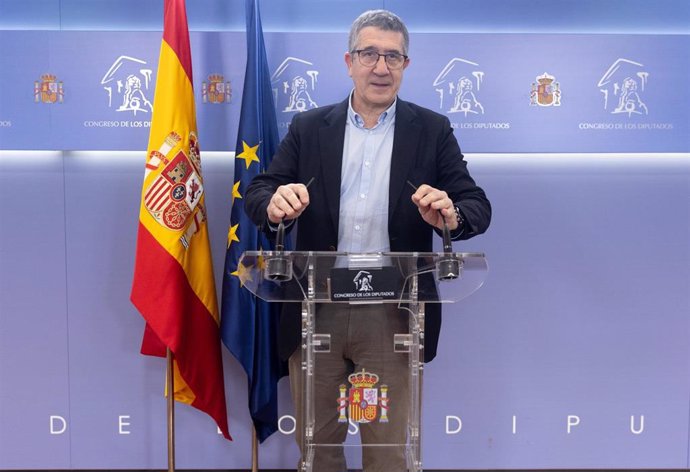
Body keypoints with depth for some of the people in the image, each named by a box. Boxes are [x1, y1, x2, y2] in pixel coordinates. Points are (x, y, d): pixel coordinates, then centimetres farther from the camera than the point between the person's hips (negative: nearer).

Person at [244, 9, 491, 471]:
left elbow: (477, 206, -1)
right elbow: (257, 192, 3)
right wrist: (274, 203, -22)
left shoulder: (433, 130, 4)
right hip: (316, 313, 2)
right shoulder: (309, 127, 7)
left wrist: (451, 216, -25)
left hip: (394, 316, -1)